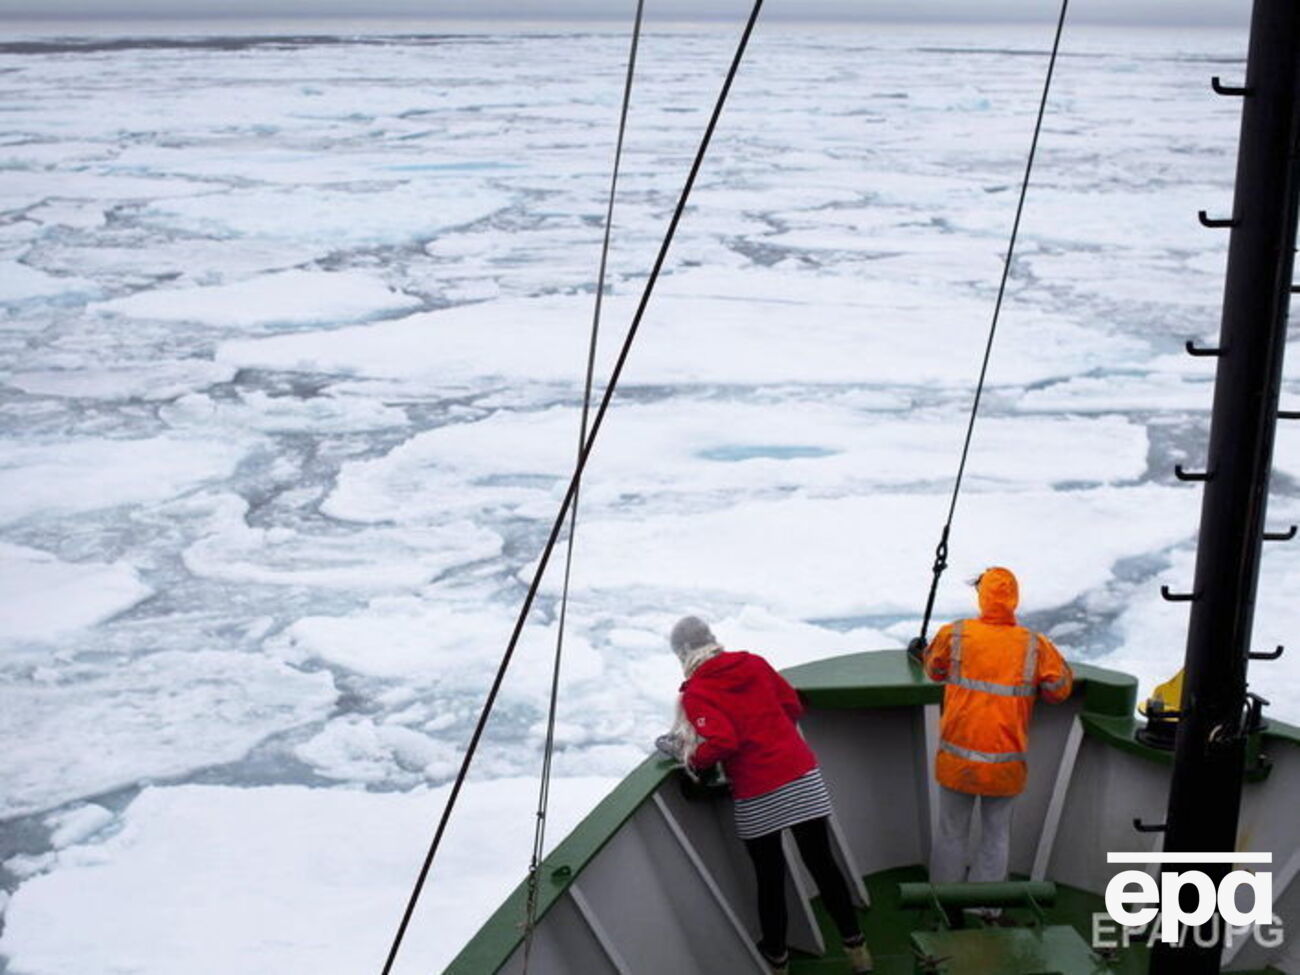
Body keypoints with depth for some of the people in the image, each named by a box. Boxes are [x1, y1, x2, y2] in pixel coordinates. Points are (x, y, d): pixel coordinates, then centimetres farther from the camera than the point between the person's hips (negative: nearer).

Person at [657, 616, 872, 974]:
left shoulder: (695, 692, -9)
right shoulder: (754, 663, 6)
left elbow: (722, 740, -20)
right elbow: (793, 706, 12)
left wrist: (691, 760, -4)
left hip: (757, 797, -4)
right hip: (803, 777, 4)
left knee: (769, 878, 12)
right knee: (821, 862, 13)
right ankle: (854, 944, 21)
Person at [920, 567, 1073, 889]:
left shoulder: (954, 635, -8)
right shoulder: (1034, 645, -8)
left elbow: (934, 670, 10)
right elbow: (1060, 689, 1)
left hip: (957, 759, 0)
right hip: (1005, 765, 0)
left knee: (951, 834, 15)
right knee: (996, 837, 16)